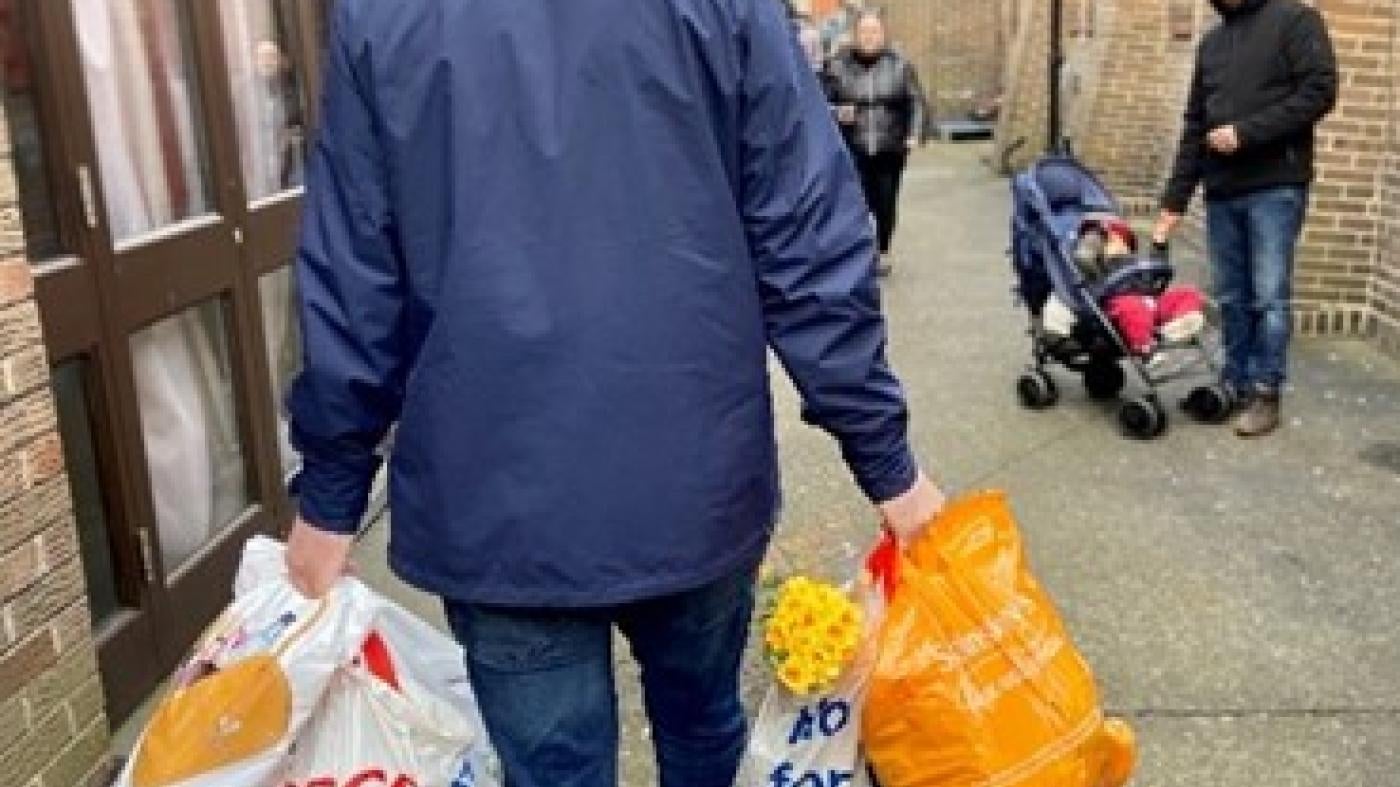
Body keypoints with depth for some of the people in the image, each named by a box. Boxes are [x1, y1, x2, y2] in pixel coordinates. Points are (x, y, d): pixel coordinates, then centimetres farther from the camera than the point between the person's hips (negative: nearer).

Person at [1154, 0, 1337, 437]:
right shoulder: (1211, 43, 18)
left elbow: (1320, 91, -11)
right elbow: (1194, 127, 18)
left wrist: (1246, 132, -15)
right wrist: (1175, 200, 12)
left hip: (1275, 188, -6)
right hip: (1222, 191, 6)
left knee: (1269, 295, -4)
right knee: (1231, 297, 8)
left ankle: (1265, 394, 3)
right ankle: (1236, 384, 16)